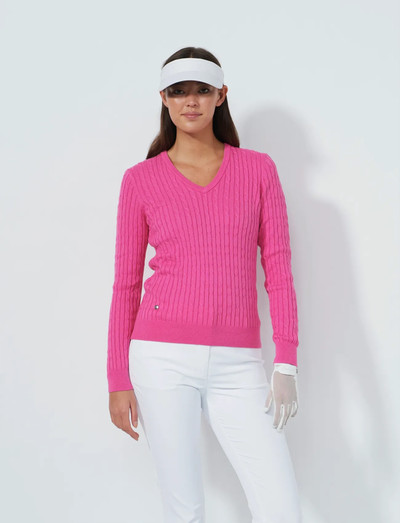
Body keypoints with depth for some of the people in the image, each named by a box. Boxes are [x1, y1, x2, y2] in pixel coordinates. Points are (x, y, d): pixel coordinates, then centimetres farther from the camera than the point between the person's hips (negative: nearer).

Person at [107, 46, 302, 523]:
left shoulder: (258, 169, 7)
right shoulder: (141, 180, 5)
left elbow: (279, 269, 4)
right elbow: (126, 283, 6)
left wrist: (286, 364, -5)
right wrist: (118, 380, 3)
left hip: (237, 364, 1)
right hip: (163, 357, -1)